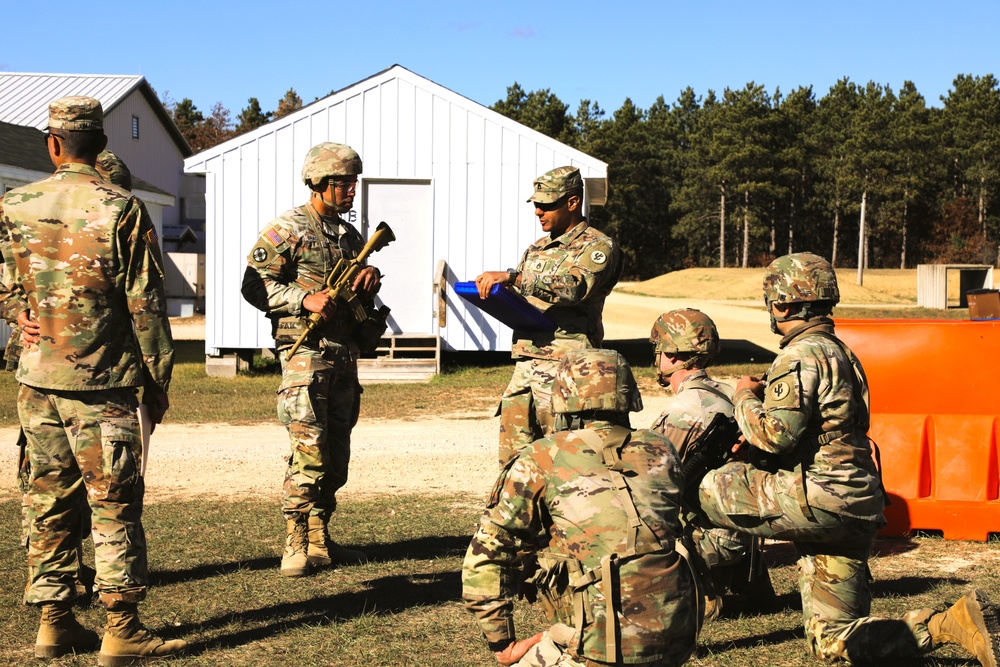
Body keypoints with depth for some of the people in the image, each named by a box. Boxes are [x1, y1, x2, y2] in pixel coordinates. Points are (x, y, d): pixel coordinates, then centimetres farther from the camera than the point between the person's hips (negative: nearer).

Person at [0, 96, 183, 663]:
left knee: (50, 501, 12)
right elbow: (145, 303, -7)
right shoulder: (122, 208, -9)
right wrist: (158, 379, -1)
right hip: (102, 381, -4)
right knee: (115, 505, 0)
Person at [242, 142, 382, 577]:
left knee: (336, 453, 11)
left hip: (344, 357, 8)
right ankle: (296, 547, -4)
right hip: (305, 354, -8)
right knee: (309, 451, -11)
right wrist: (305, 298, -22)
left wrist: (370, 277, 0)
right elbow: (255, 285, -11)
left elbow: (362, 294, 24)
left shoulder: (350, 235, 18)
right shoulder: (287, 230, -5)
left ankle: (320, 541, 20)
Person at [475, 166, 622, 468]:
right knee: (513, 461, 5)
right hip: (525, 366, 7)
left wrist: (511, 276, -29)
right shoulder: (537, 249, 21)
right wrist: (492, 294, 1)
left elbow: (575, 288, -22)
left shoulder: (598, 247, -3)